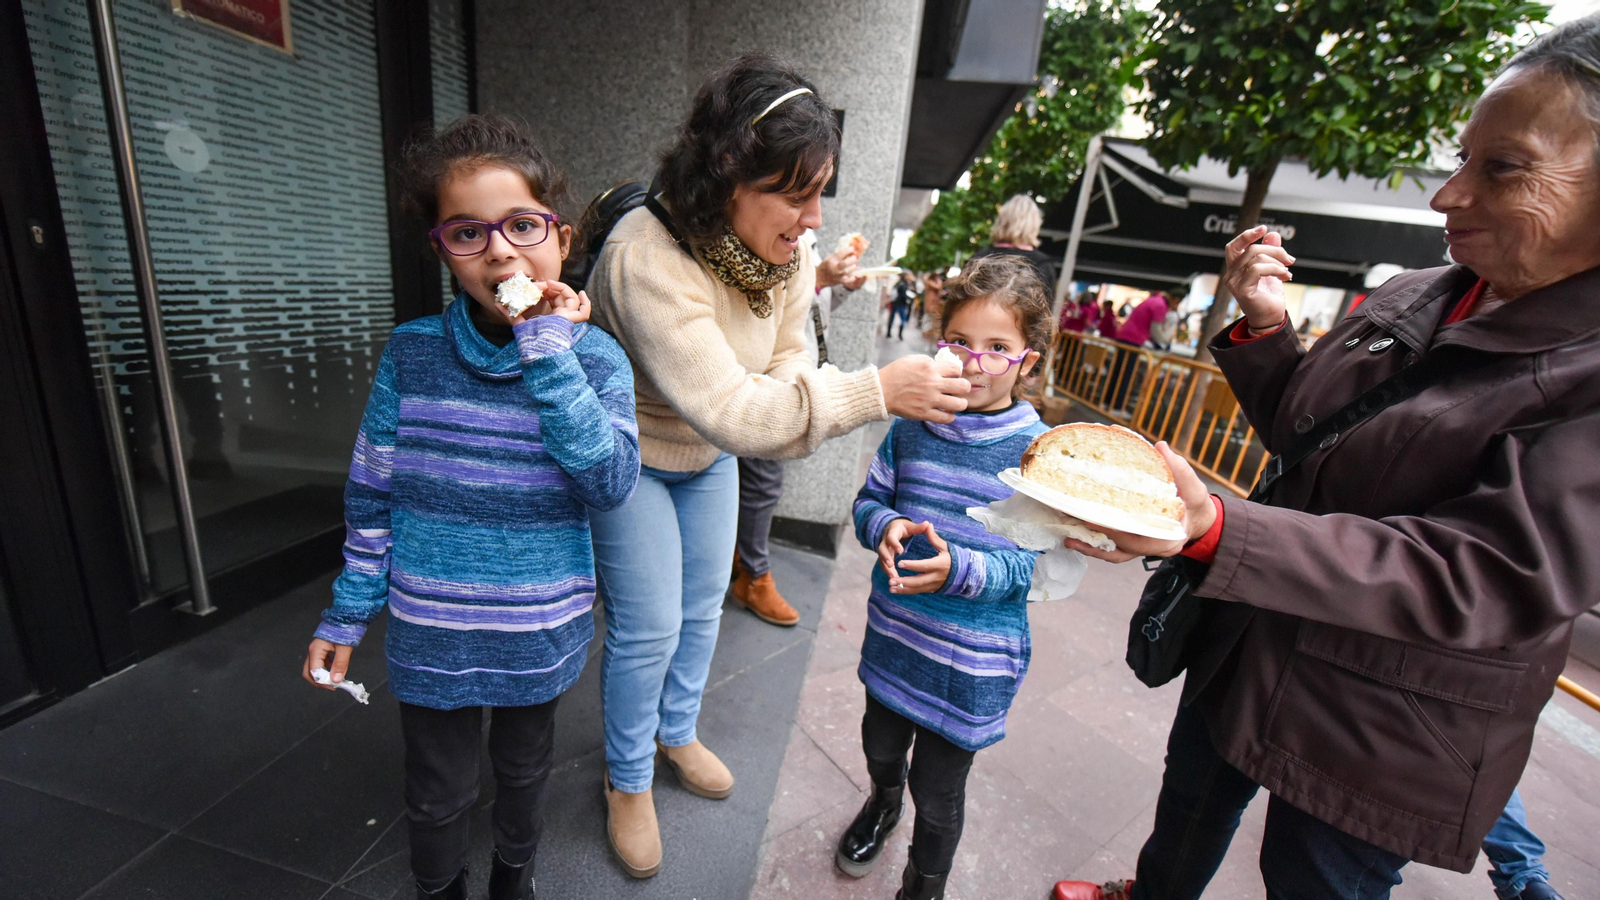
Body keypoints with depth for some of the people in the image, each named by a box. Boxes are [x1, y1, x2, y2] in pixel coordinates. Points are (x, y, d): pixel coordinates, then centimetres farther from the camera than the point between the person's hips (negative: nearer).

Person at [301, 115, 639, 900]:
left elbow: (612, 484, -26)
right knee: (438, 795, 21)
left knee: (524, 769, 26)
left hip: (540, 632, 0)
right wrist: (347, 614, 5)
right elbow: (371, 495, -1)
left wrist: (549, 353, -28)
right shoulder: (412, 353, -10)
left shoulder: (593, 357, -13)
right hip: (432, 634, 0)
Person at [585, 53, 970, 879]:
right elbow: (725, 408, -41)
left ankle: (677, 733, 46)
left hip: (710, 456, 6)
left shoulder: (788, 254, -14)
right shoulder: (647, 259, -36)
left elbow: (784, 364, -6)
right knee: (648, 630, 2)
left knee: (702, 608, 18)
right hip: (629, 460, -6)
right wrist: (874, 392, -44)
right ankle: (628, 781, 32)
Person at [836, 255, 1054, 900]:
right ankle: (884, 801, 66)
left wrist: (959, 570, -33)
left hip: (972, 662, -3)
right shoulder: (913, 426, -7)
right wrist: (885, 526, -20)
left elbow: (1030, 564, -15)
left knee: (937, 792, 16)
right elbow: (869, 499, 2)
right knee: (881, 745, 30)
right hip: (894, 633, 4)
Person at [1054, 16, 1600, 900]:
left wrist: (1214, 530, -42)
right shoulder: (1405, 301, -2)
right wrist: (1263, 327, -10)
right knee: (1191, 800, 29)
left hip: (1384, 739, -6)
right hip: (1248, 648, 6)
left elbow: (1481, 581, -30)